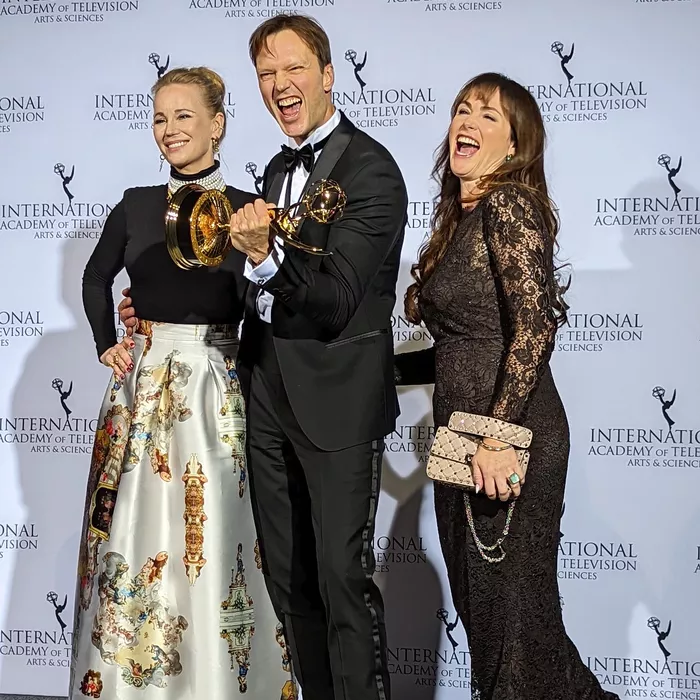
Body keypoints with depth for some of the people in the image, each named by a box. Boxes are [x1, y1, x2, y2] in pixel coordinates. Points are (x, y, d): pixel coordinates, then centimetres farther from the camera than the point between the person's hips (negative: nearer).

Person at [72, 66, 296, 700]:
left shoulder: (246, 209, -2)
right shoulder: (136, 205, 8)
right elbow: (97, 278, 22)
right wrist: (106, 343, 12)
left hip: (216, 386, -3)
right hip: (142, 382, 3)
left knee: (211, 536, -2)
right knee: (136, 533, 7)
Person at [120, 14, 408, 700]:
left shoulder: (370, 168, -12)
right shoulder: (279, 169, 14)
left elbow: (334, 302, -19)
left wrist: (265, 256, -34)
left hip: (338, 402, -8)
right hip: (270, 398, 8)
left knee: (342, 576, -3)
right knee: (287, 575, 15)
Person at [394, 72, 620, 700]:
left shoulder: (508, 204, -11)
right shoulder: (461, 217, 16)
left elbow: (535, 323, -23)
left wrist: (498, 437, -25)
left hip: (508, 444, -9)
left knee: (510, 606, -1)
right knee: (476, 601, 15)